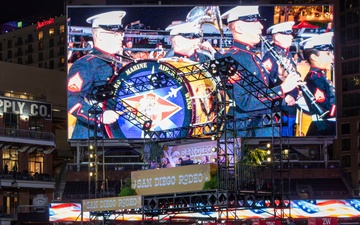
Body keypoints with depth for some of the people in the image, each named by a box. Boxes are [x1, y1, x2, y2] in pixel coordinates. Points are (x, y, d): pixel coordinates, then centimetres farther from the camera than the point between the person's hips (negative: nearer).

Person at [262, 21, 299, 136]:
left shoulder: (289, 55, 17)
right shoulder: (271, 56, -12)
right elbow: (265, 81, -21)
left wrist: (294, 96, 4)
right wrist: (284, 98, -23)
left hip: (291, 106, 9)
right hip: (278, 107, -9)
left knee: (290, 134, 11)